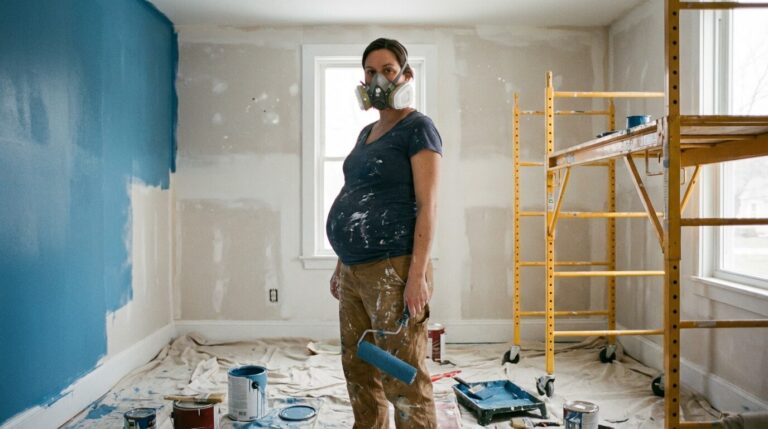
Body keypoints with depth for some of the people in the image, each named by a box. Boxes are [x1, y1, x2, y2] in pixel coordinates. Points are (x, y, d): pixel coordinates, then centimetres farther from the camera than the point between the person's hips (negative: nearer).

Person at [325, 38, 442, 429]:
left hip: (392, 270, -8)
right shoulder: (367, 133, 18)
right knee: (358, 371, 16)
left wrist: (418, 275, -20)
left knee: (404, 381, -2)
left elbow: (427, 204, -13)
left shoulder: (417, 128, -5)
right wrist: (342, 264, 19)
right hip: (354, 272, 9)